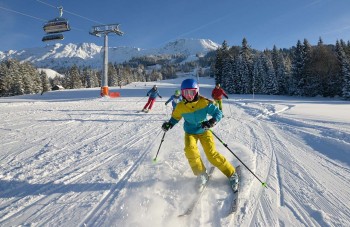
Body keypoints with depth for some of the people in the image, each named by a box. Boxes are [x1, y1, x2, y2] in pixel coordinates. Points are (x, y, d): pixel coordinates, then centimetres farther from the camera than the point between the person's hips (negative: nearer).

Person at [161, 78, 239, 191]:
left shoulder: (204, 102, -22)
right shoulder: (180, 106, -14)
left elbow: (218, 113, -17)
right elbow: (175, 117, 6)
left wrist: (212, 122, -36)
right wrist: (169, 124, -13)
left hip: (204, 131, -2)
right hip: (190, 132, 2)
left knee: (212, 154, -11)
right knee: (190, 150, -25)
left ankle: (232, 174, 9)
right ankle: (201, 174, -2)